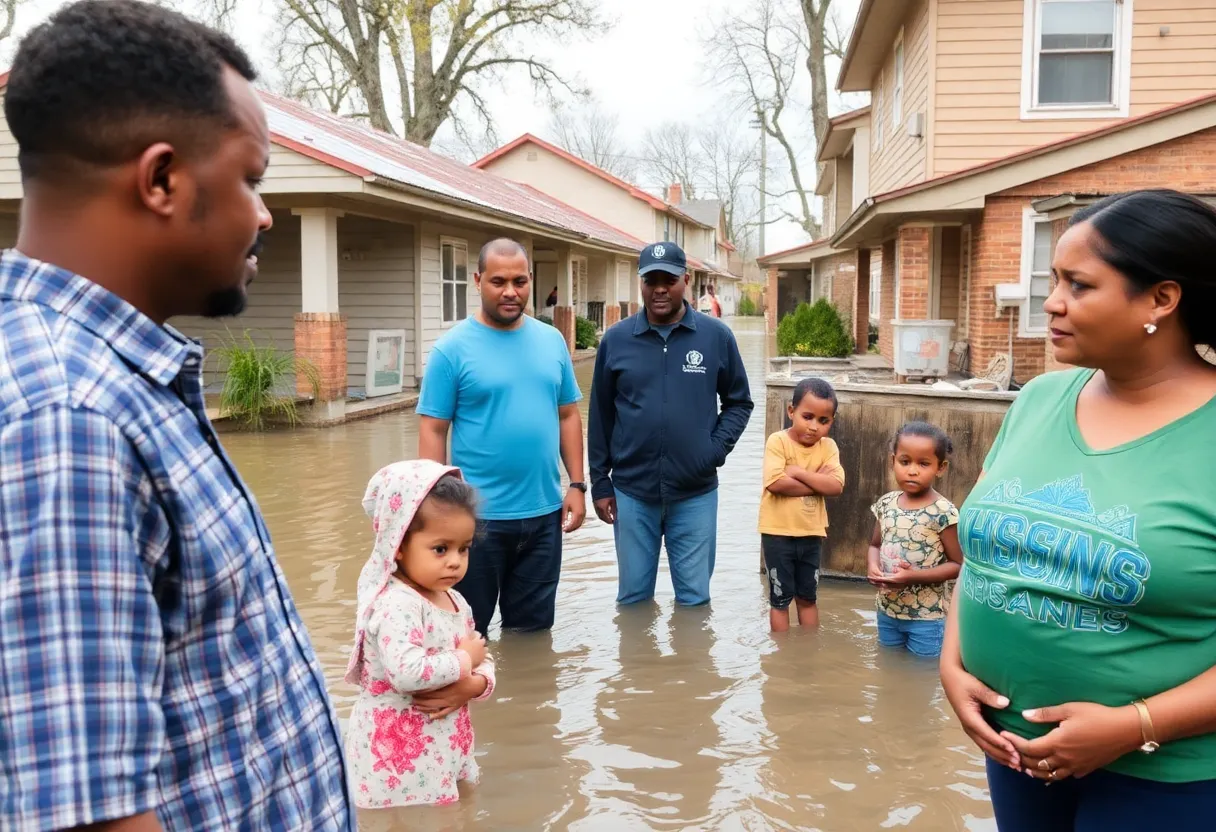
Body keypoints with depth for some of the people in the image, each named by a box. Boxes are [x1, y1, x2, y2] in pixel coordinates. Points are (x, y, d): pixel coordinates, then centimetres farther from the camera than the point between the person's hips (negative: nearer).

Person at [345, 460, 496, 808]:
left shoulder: (456, 603, 6)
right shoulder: (396, 605, -22)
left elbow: (483, 662, 12)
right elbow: (407, 673, -35)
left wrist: (474, 684, -12)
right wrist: (464, 661, -20)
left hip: (443, 748, 9)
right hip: (398, 757, -9)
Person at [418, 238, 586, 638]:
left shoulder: (552, 341, 5)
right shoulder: (452, 348, -8)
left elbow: (568, 415, 11)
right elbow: (433, 430, -8)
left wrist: (577, 485, 5)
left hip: (543, 513, 4)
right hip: (477, 514, -4)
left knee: (533, 626, 18)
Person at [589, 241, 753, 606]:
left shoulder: (716, 336, -2)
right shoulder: (615, 339, -1)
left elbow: (739, 402, 8)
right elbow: (601, 417, 5)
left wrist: (717, 448, -8)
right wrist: (599, 482, 4)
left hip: (696, 493, 0)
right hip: (631, 492, 1)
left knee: (695, 597, 11)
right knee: (633, 596, 14)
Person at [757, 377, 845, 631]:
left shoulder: (828, 447, 0)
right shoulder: (778, 441, -12)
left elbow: (836, 486, -13)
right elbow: (776, 483, -25)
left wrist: (799, 472, -19)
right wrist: (818, 481, -17)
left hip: (812, 534, 4)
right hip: (778, 533, -4)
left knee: (808, 597, 18)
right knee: (780, 598, 9)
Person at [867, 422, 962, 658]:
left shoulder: (943, 512, -17)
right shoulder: (886, 504, -1)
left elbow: (958, 564, -13)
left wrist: (914, 576, -24)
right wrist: (873, 567, -10)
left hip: (927, 617, -5)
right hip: (888, 611, 5)